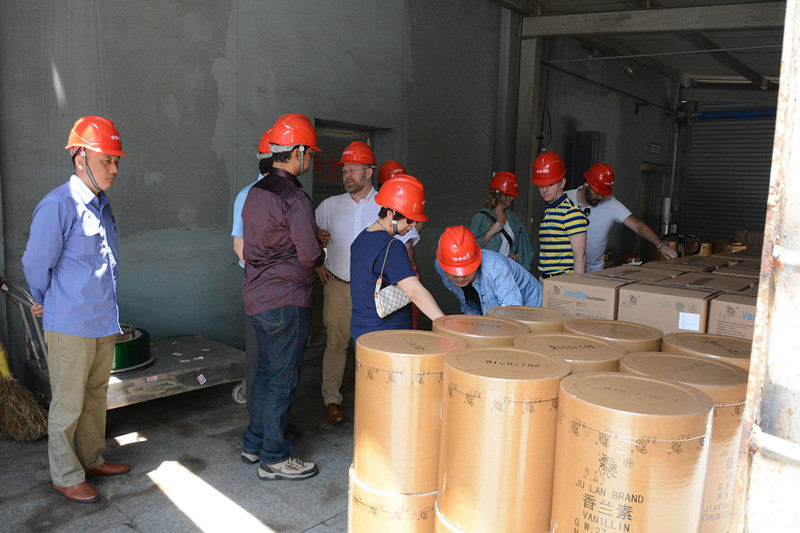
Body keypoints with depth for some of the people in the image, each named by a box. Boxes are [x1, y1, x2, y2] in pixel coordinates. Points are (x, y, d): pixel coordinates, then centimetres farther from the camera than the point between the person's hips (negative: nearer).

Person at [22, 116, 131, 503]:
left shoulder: (101, 205, 10)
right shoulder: (58, 205, -17)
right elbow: (35, 263, -12)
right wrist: (46, 303, 4)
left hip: (103, 320, 8)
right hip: (70, 325, -8)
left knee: (96, 396, 18)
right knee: (68, 403, 5)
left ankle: (91, 459, 33)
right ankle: (65, 477, 19)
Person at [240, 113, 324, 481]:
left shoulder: (256, 192, 10)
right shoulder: (294, 198, -19)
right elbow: (310, 256, -19)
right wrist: (320, 255, 5)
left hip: (256, 295, 9)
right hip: (286, 301, -9)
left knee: (266, 370, 20)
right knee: (283, 378, 2)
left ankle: (254, 444, 32)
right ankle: (274, 458, 14)